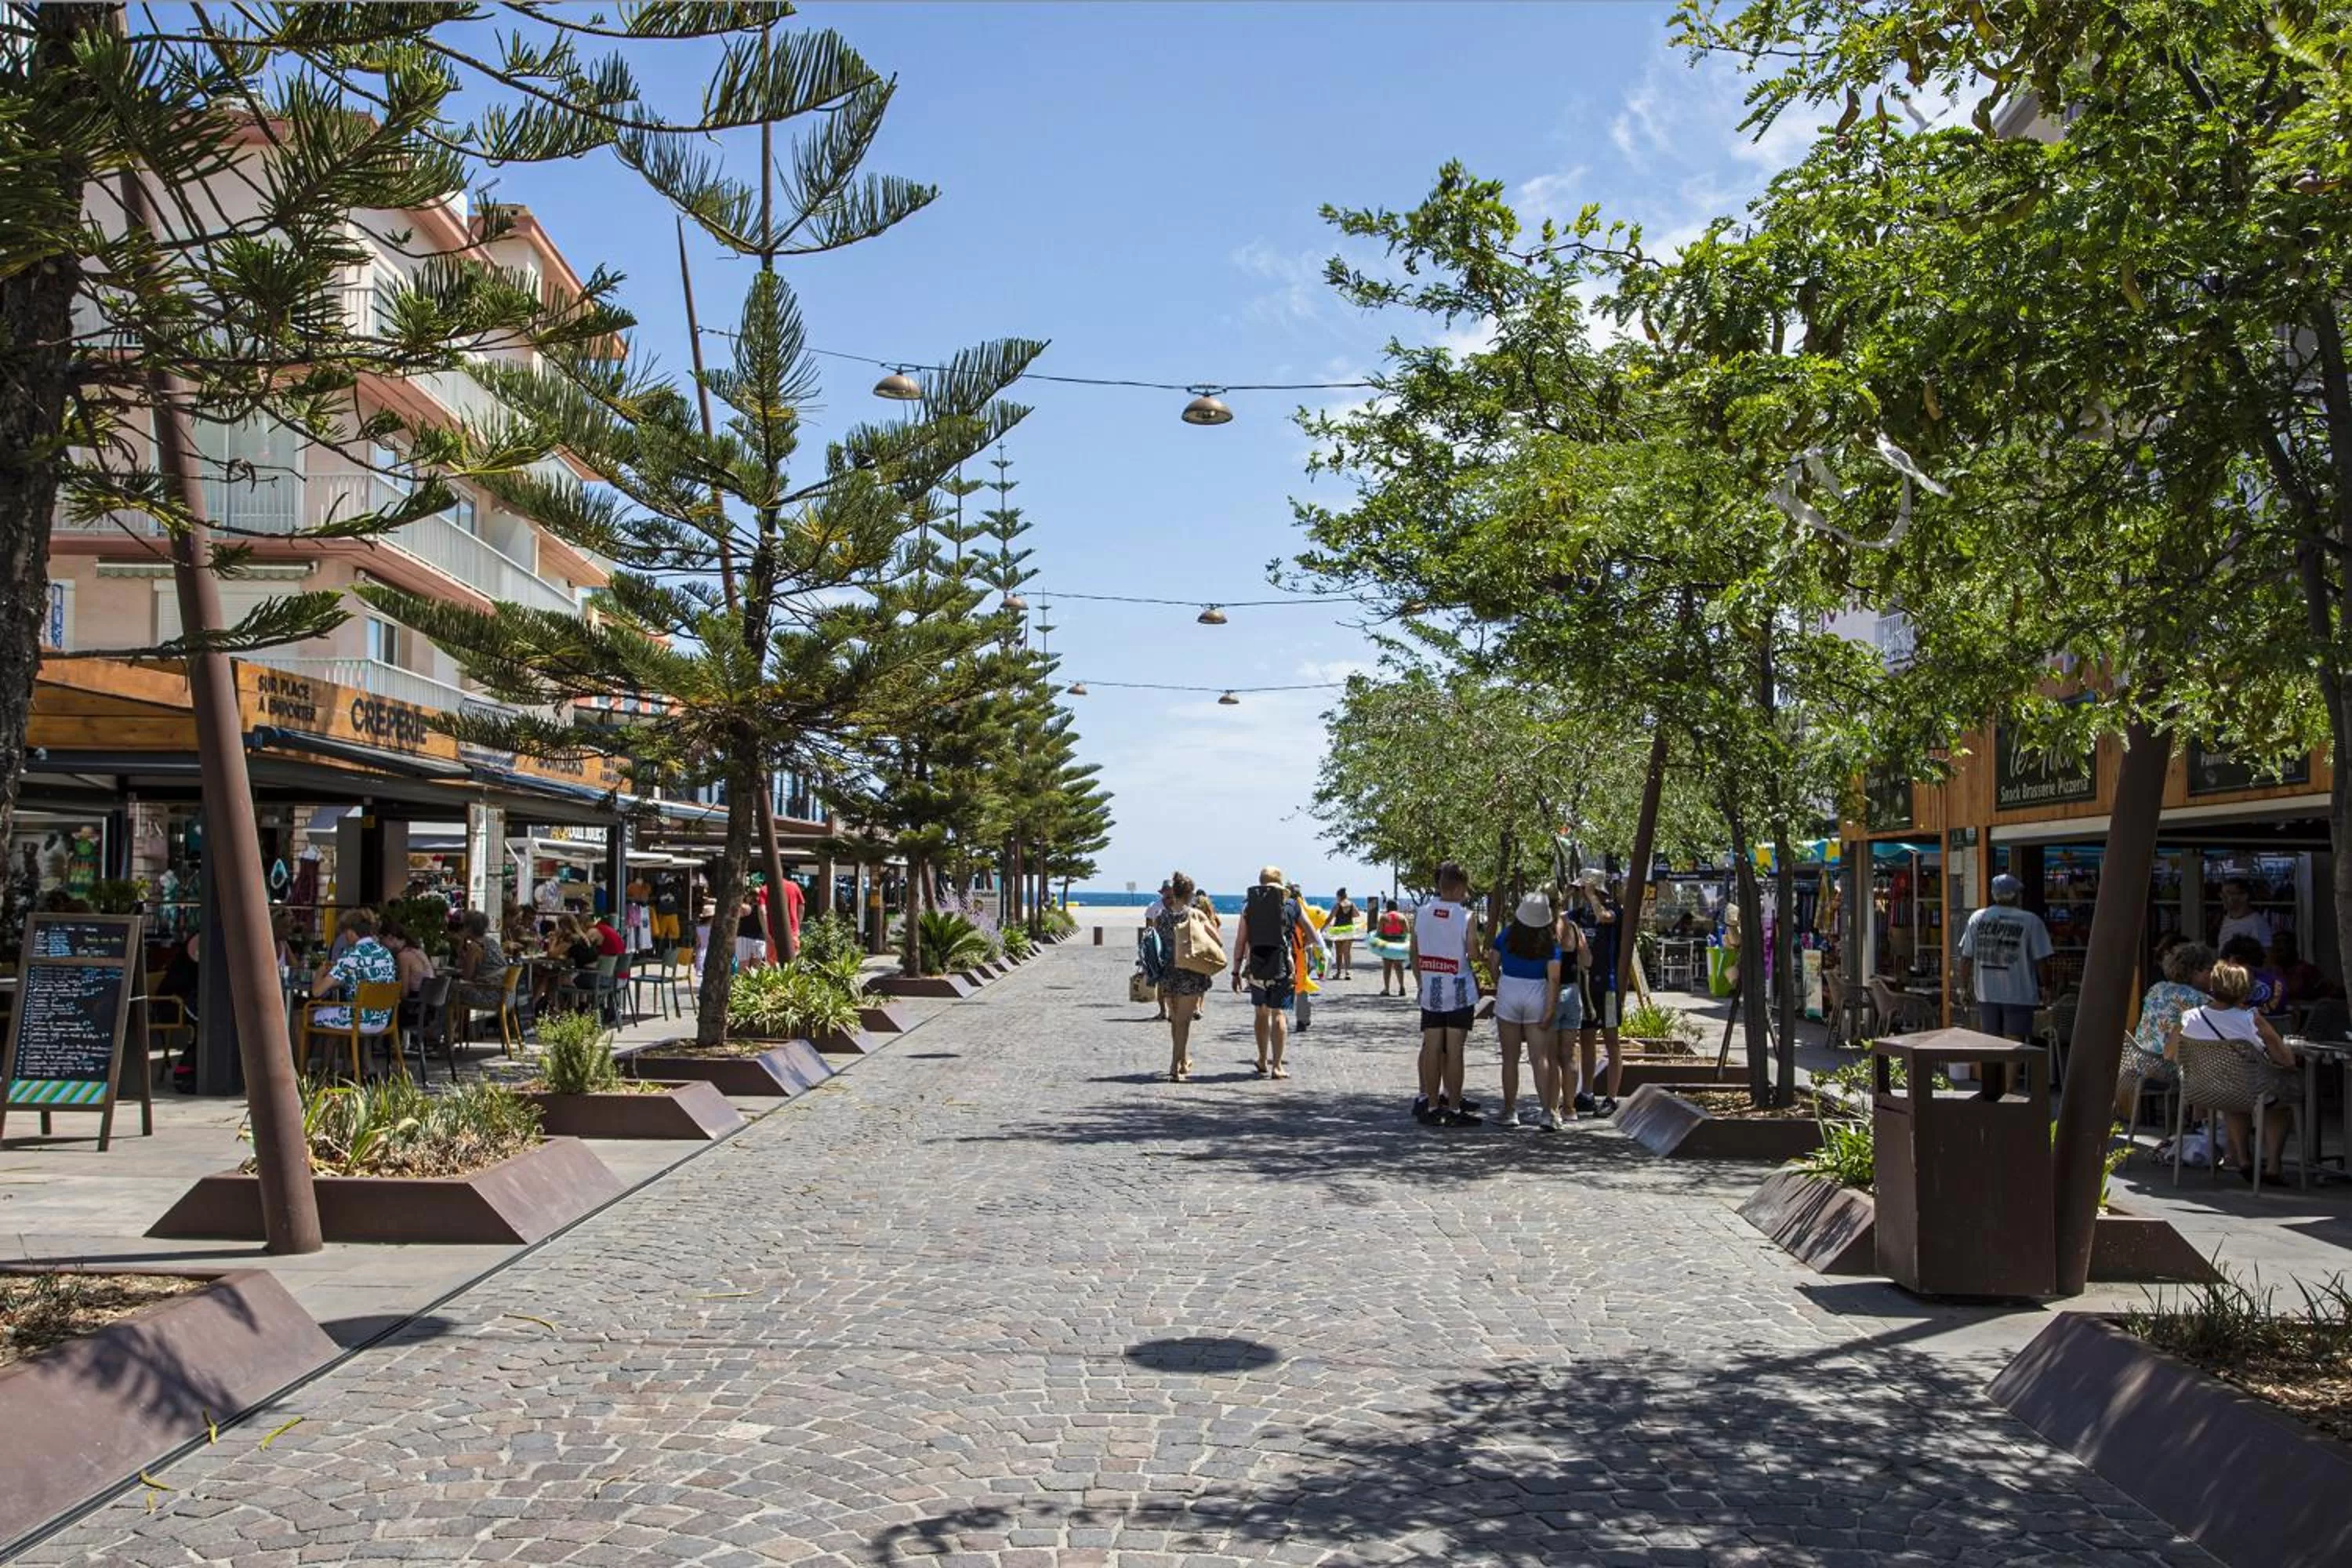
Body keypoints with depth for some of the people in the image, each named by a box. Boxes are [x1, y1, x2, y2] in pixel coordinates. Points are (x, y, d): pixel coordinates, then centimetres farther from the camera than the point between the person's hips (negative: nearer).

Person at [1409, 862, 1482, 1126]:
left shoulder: (1420, 912, 2)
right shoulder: (1467, 917, -10)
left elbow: (1414, 955, 7)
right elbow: (1474, 955, -8)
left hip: (1430, 991, 4)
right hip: (1459, 992, -4)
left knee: (1433, 1049, 7)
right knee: (1454, 1051, 0)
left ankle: (1432, 1107, 11)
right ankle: (1453, 1109, 4)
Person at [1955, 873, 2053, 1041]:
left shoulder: (1977, 918, 2)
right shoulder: (2031, 921, -8)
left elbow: (1966, 958, 2)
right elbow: (2041, 960, -8)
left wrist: (1964, 986, 13)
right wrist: (2042, 987, 7)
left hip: (1986, 994, 3)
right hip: (2019, 995, -3)